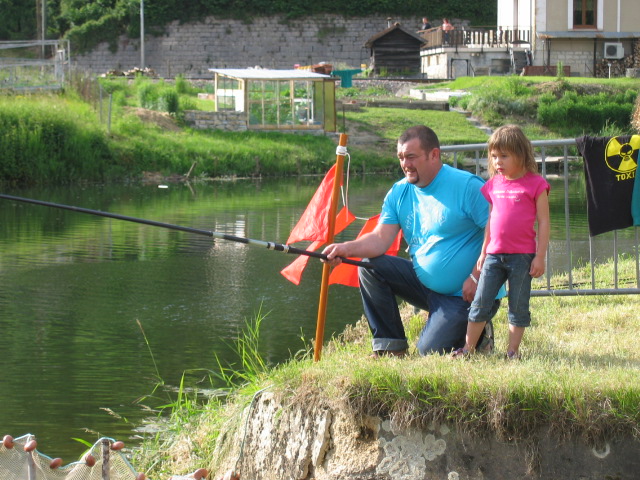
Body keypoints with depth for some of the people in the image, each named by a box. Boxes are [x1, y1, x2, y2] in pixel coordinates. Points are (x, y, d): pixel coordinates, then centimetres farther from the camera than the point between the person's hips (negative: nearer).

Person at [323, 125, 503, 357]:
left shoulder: (467, 187, -16)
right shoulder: (399, 192, 4)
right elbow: (381, 238, -5)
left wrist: (476, 278, -24)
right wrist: (347, 248, -23)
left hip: (462, 294, -7)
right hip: (423, 282, 7)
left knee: (430, 352, -17)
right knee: (370, 268, -9)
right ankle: (390, 346, -2)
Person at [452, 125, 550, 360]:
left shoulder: (535, 184, -5)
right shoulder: (493, 185, 10)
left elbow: (543, 222, -5)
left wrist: (540, 256, -9)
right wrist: (483, 252, 17)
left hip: (522, 257, -4)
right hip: (494, 255, 5)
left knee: (518, 306, 3)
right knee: (480, 303, 4)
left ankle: (513, 350, 11)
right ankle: (468, 348, 9)